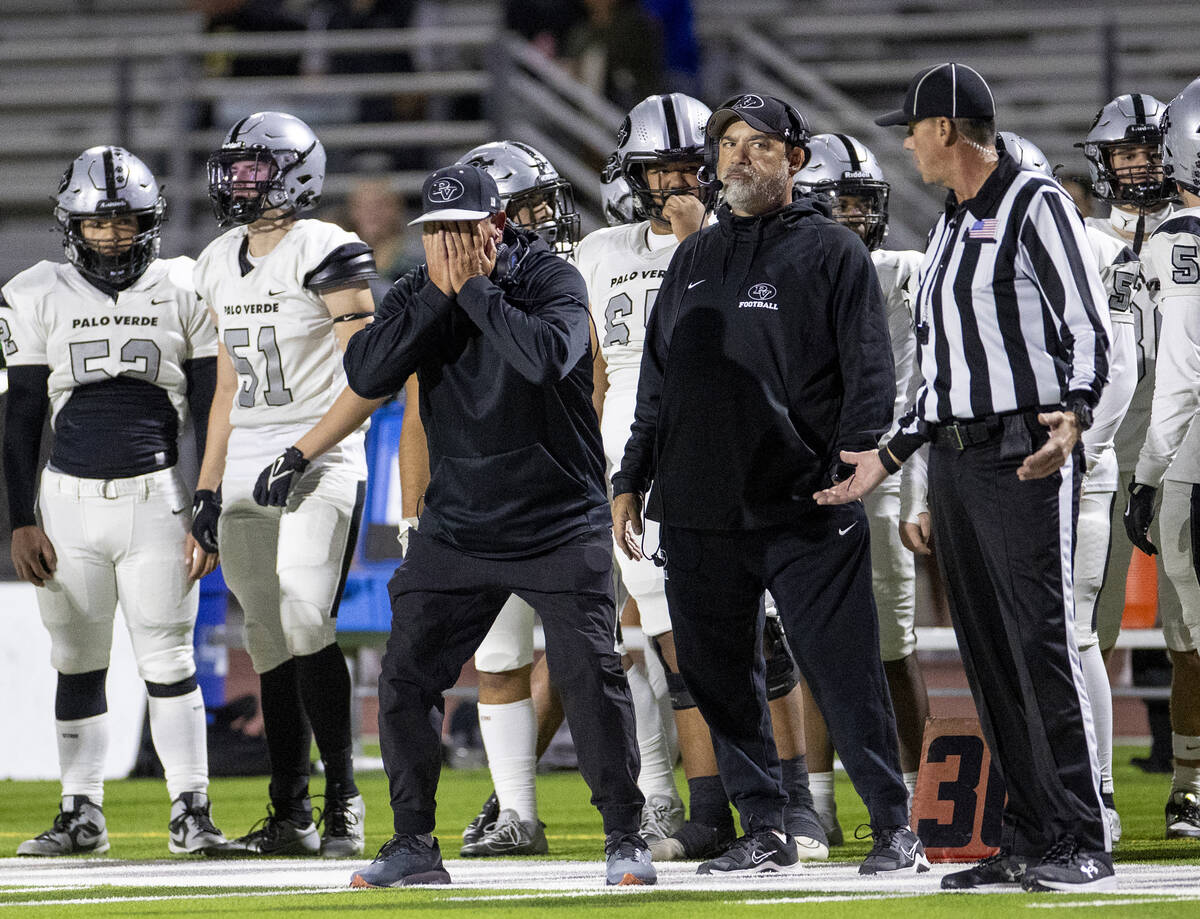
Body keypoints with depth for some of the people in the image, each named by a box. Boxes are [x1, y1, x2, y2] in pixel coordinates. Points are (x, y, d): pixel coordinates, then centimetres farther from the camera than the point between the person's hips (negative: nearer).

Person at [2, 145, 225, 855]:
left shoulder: (183, 291, 1)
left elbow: (210, 414, 4)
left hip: (157, 497, -1)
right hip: (69, 499, 1)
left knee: (168, 662, -3)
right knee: (79, 664, 5)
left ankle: (192, 810, 3)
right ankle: (82, 815, 12)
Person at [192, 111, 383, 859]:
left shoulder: (325, 252, -9)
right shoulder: (220, 265, 14)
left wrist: (302, 455, -18)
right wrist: (208, 488, 17)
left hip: (321, 461, -7)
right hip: (247, 472, 7)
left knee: (306, 624, -19)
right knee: (272, 647, 6)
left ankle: (344, 798, -10)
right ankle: (290, 817, 10)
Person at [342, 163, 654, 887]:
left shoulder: (552, 281, -9)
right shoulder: (416, 295, 4)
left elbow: (547, 357, -29)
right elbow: (367, 375, -11)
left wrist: (474, 288, -22)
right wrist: (440, 292, -15)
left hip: (559, 523, -4)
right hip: (456, 527, 4)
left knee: (591, 678, -10)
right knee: (407, 680, 0)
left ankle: (625, 837, 2)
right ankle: (414, 845, 11)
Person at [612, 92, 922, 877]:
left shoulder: (831, 252, 1)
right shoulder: (694, 260, 18)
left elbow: (869, 373, -6)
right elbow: (658, 384, 22)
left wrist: (852, 466, -18)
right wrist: (633, 480, 17)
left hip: (804, 508, -6)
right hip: (700, 509, 6)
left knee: (844, 669, -6)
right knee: (721, 675, 6)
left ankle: (895, 826, 1)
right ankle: (764, 828, 14)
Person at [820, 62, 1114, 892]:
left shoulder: (1036, 205, -4)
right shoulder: (950, 230, 21)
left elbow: (1089, 326, -12)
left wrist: (1074, 415, -27)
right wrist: (890, 459, 24)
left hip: (1026, 455, -8)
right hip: (956, 458, 8)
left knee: (1043, 644, -11)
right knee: (990, 656, 6)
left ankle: (1083, 843, -11)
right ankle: (1030, 839, 9)